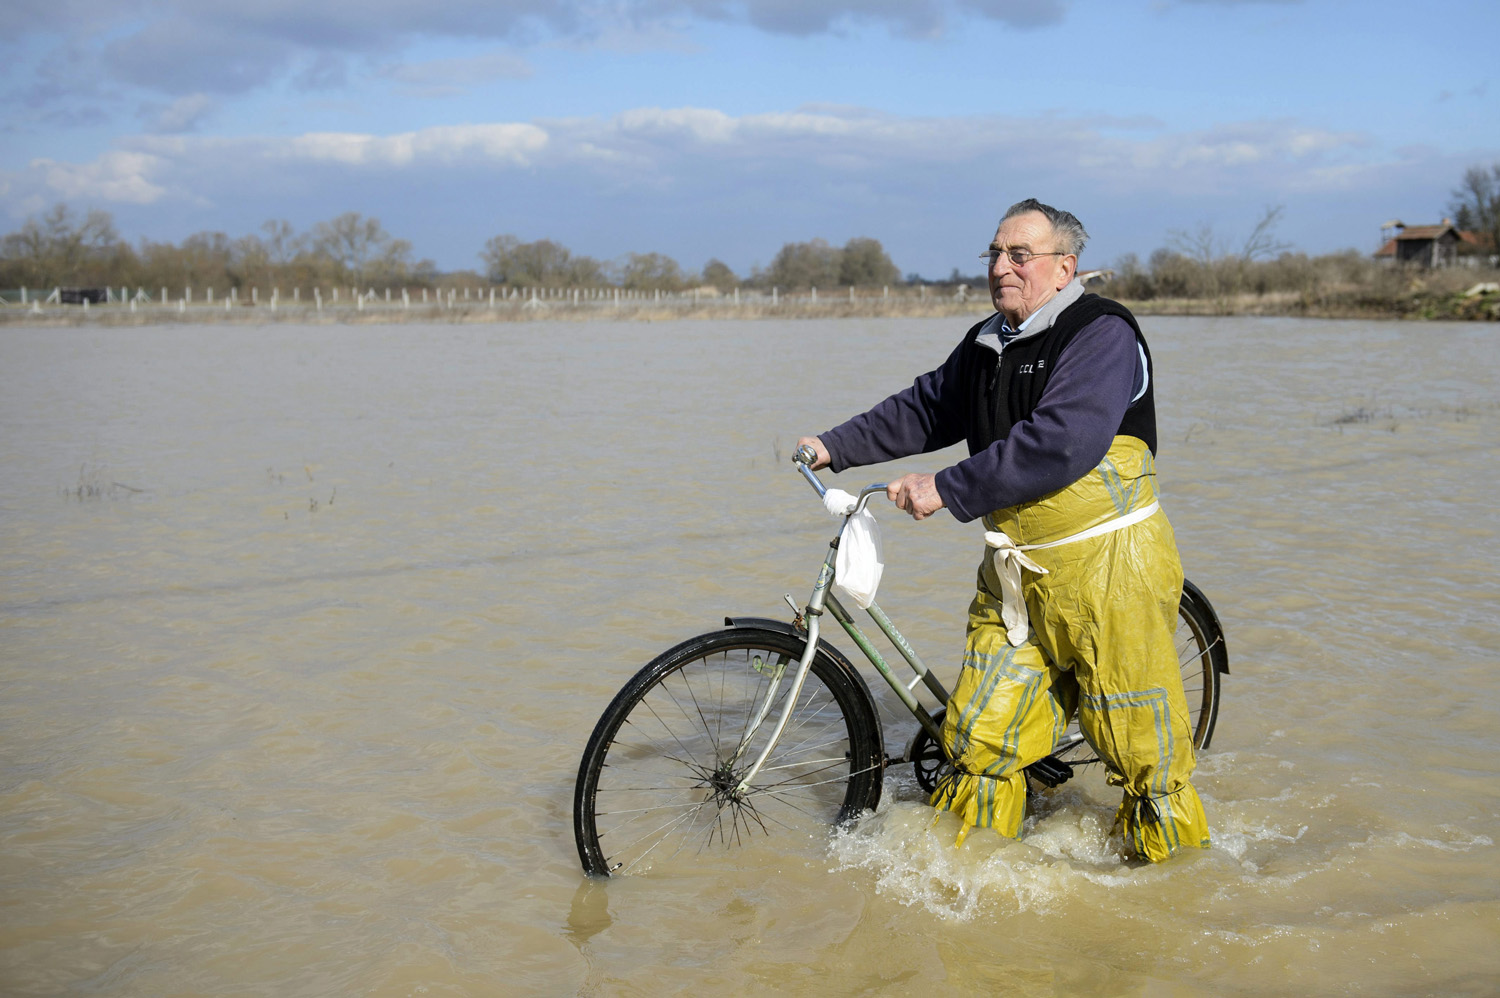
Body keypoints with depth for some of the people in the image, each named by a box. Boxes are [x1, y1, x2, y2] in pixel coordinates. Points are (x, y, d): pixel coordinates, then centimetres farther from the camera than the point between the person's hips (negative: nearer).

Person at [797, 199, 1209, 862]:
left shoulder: (1101, 335, -13)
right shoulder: (986, 346, 12)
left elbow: (1059, 444, -26)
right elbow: (926, 408, 24)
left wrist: (947, 490, -25)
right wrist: (834, 447, 15)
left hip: (1107, 567, -7)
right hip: (1014, 572, 7)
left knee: (1139, 741, 4)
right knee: (981, 732, 7)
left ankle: (1175, 862, 25)